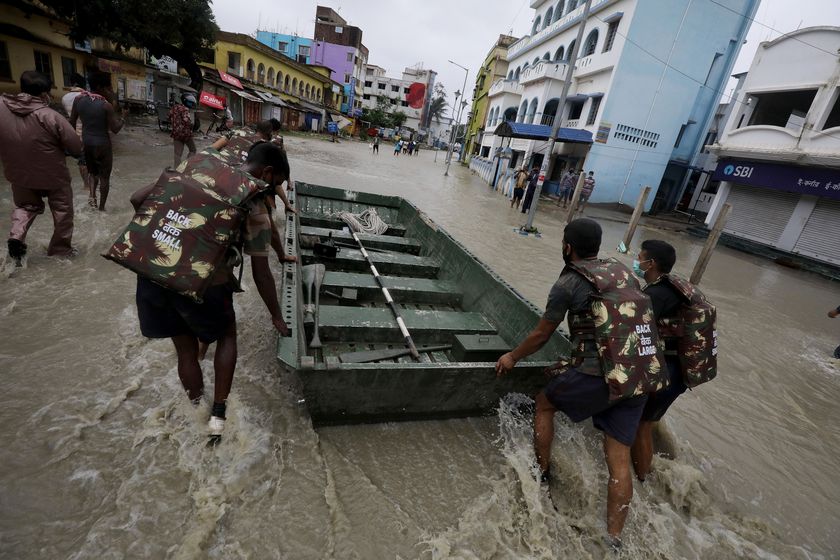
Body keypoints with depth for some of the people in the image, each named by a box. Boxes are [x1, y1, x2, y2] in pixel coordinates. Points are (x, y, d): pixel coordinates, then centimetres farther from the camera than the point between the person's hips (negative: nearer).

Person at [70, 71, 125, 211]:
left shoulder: (78, 99, 0)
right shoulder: (106, 105, -17)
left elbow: (72, 122, 6)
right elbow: (115, 129, -12)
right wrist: (122, 121, 8)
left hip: (86, 142, 5)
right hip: (102, 144, -5)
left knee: (93, 172, 26)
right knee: (104, 177, 9)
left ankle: (91, 194, 2)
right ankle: (101, 207, 15)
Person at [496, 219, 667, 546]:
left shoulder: (568, 284, -6)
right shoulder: (623, 272, 11)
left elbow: (541, 335, 2)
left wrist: (512, 357, 18)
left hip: (599, 374, -6)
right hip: (641, 377, 6)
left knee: (544, 403, 20)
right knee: (619, 459, 14)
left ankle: (542, 474, 33)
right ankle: (614, 538, 25)